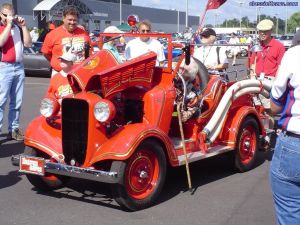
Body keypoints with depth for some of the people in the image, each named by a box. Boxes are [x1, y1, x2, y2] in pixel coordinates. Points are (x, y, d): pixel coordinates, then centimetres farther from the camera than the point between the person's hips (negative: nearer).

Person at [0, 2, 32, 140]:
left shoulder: (18, 27, 14)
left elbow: (28, 44, 8)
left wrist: (23, 26, 0)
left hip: (19, 67, 5)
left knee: (16, 102, 8)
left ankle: (14, 129, 15)